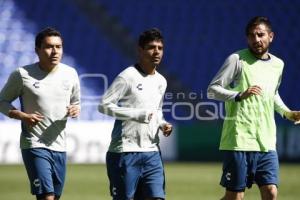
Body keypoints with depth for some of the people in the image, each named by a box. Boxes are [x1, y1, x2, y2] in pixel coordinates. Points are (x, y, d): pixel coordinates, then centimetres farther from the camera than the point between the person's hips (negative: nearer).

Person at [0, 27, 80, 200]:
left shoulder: (70, 74, 5)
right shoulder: (22, 75, -7)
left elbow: (76, 102, 19)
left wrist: (75, 110, -6)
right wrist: (22, 116, -15)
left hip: (59, 146, 5)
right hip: (34, 146, -5)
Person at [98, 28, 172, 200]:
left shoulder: (161, 81, 14)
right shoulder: (128, 76, -9)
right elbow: (104, 105, -13)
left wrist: (162, 124, 7)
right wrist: (136, 114, -21)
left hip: (152, 153, 6)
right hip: (125, 152, -6)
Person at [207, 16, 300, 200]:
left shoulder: (278, 64, 13)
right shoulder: (237, 59, -4)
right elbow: (212, 90, -6)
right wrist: (240, 95, -20)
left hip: (266, 143, 5)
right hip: (239, 141, -5)